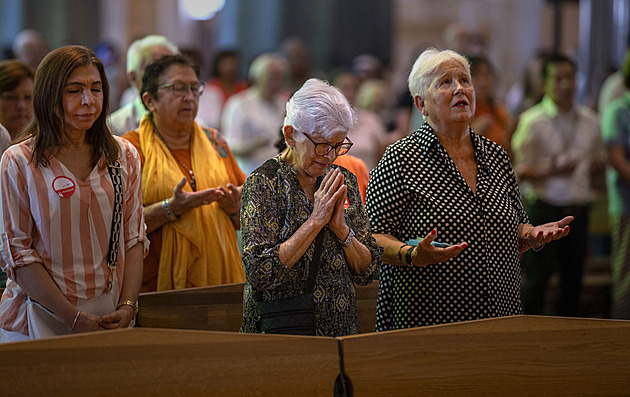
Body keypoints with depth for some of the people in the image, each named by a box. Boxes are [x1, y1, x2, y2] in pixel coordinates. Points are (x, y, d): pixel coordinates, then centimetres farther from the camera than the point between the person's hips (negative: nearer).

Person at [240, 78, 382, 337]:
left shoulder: (344, 181, 8)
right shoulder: (264, 183, -8)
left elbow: (367, 272, 8)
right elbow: (259, 274, -18)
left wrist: (341, 227, -9)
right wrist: (316, 220, -16)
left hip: (340, 329, 4)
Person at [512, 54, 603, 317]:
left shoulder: (590, 121, 9)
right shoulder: (532, 121, -5)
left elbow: (595, 158, 23)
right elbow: (520, 171, -7)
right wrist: (549, 172, -23)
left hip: (577, 211, 5)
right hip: (544, 209, -4)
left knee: (573, 280, 7)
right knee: (536, 281, -5)